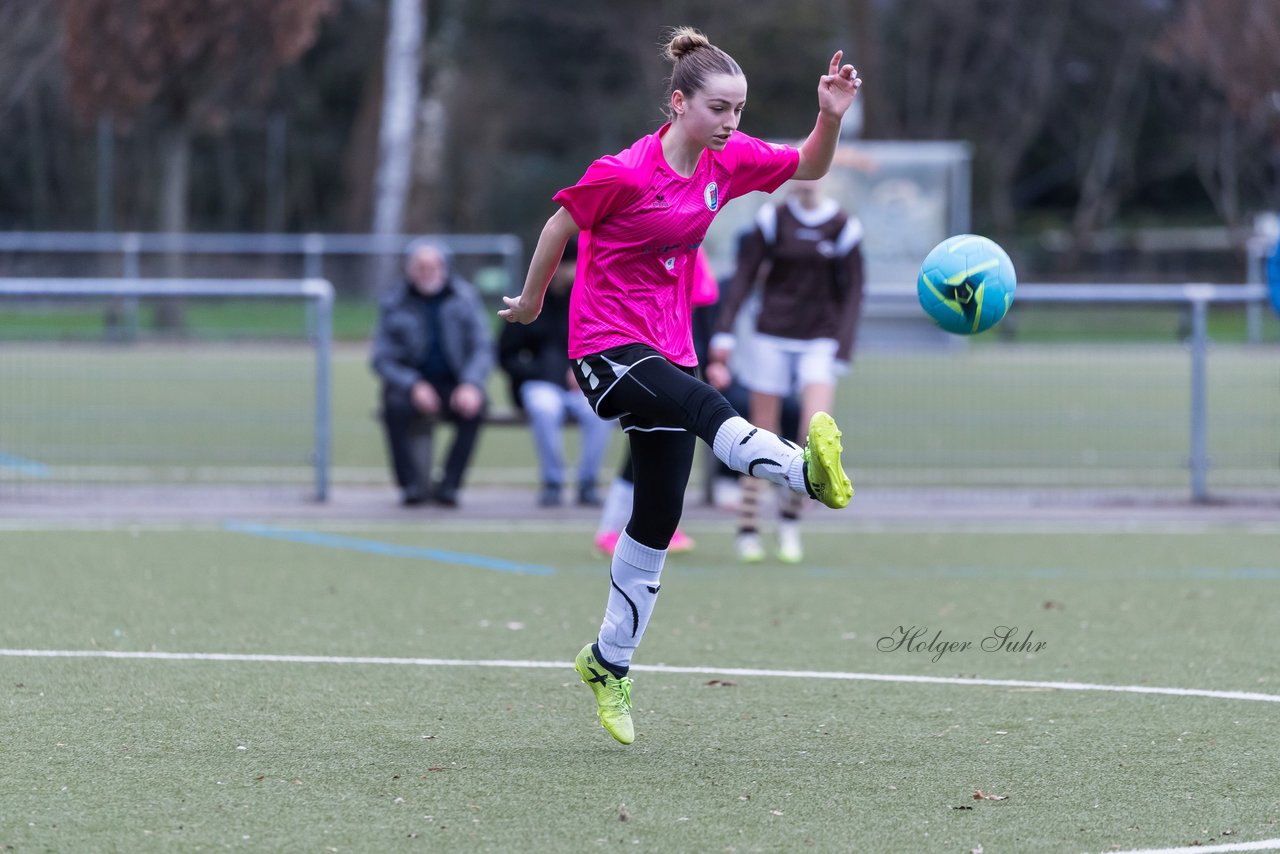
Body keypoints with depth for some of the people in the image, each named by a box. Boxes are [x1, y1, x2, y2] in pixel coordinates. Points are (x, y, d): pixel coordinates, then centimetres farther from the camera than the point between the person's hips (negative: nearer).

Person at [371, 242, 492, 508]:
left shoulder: (465, 297, 2)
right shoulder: (394, 304, 0)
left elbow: (483, 348, -2)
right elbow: (381, 359, -3)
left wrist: (471, 384, -23)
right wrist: (413, 386, -22)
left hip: (454, 386, 0)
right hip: (412, 383, 0)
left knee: (474, 408, -32)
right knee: (395, 406, -34)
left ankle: (448, 484, -24)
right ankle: (411, 484, -23)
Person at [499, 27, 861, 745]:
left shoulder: (730, 158, 1)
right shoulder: (625, 173, -17)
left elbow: (811, 167, 12)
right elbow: (561, 225, -3)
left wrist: (831, 117, -8)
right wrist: (532, 301, 10)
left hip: (669, 346, 8)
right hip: (606, 344, -8)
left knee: (658, 520, 9)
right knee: (708, 409, -38)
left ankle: (609, 664, 23)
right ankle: (809, 470, -67)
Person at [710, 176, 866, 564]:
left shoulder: (843, 228, 0)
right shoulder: (772, 219, 1)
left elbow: (852, 294, 3)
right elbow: (744, 276, 2)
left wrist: (842, 352, -3)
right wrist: (725, 330, -7)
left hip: (819, 342, 0)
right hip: (772, 338, 0)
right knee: (764, 435, 1)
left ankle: (791, 518, 1)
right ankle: (748, 529, 12)